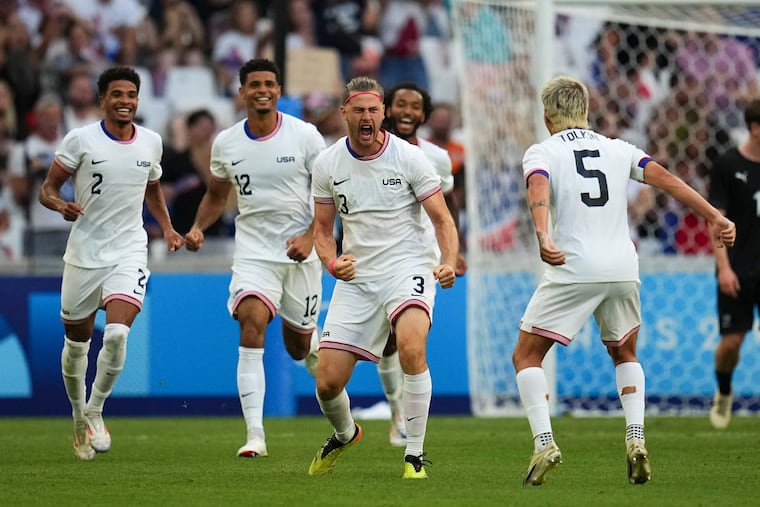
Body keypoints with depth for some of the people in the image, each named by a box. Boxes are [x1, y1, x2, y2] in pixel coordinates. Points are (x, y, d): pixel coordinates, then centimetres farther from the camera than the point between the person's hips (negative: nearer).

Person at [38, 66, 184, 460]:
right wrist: (61, 204, -24)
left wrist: (168, 228, 10)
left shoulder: (151, 142, 5)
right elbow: (47, 189, -2)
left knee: (117, 333, -20)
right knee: (77, 342, 10)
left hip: (129, 253, 1)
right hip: (84, 253, -1)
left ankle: (95, 412, 0)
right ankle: (79, 419, 32)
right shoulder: (80, 139, -6)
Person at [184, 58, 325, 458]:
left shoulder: (304, 135, -7)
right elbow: (216, 195, 18)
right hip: (253, 250, 1)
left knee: (299, 345, 9)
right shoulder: (225, 143, 1)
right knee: (251, 325, -23)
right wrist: (198, 228, -1)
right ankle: (254, 435, -27)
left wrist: (309, 237, -15)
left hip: (300, 251, -1)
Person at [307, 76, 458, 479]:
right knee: (327, 382, -3)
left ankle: (415, 454, -20)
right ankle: (344, 435, 34)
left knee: (411, 346, -33)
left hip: (408, 267, -3)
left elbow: (442, 219, -3)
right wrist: (332, 262, -9)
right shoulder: (327, 164, 3)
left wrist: (448, 262, -22)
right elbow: (322, 227, 12)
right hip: (356, 276, 3)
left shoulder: (409, 157, -6)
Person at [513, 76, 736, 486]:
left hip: (573, 268, -4)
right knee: (624, 354, 26)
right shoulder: (618, 149, 15)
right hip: (623, 268, 4)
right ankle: (636, 440, 6)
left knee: (526, 357, 9)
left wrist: (543, 238, -33)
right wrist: (715, 217, 1)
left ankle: (544, 443, -11)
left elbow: (538, 190, -17)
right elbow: (665, 178, 5)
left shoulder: (541, 152, 5)